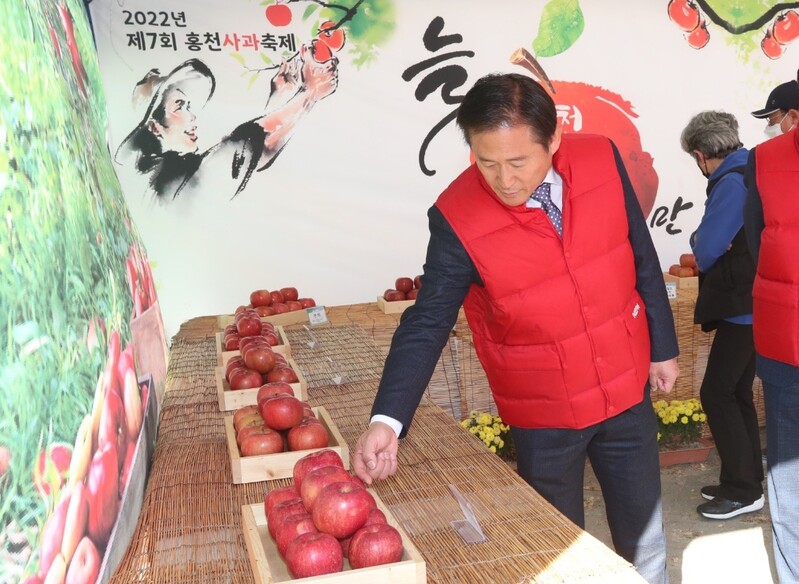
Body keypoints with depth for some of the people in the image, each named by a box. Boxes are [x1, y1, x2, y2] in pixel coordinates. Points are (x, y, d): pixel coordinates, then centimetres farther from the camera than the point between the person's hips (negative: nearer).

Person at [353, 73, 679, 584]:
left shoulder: (603, 160, -13)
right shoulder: (457, 217, -22)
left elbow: (643, 258, 0)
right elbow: (428, 322, -20)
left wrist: (663, 346, 7)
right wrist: (387, 420, -30)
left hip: (627, 388, 3)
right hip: (543, 412, -2)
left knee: (644, 532, 20)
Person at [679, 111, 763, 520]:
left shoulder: (731, 183, -17)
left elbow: (706, 252, -19)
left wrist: (697, 240, 1)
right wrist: (710, 244, -1)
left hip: (741, 306, -10)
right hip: (749, 303, 10)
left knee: (716, 393, -3)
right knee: (737, 393, 15)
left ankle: (742, 489, 4)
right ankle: (748, 481, 23)